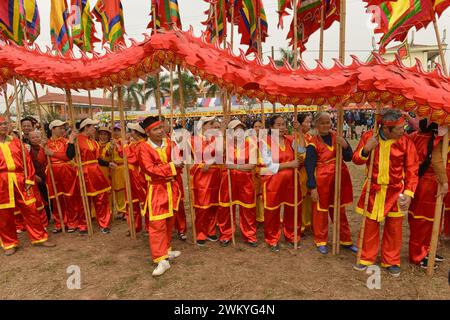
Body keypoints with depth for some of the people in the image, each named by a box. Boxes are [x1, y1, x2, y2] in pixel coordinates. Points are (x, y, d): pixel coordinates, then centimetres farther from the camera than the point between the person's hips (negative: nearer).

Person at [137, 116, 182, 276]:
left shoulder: (169, 143, 4)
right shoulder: (144, 148, -12)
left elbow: (176, 160, 17)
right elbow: (150, 169, -20)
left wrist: (180, 162, -7)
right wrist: (171, 166, -21)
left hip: (171, 186, 6)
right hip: (157, 189, -6)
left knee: (169, 221, 16)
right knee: (157, 224, -7)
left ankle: (166, 250, 33)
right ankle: (161, 260, 0)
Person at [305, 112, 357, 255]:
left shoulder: (336, 137, 3)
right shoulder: (313, 143, -11)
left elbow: (349, 158, 2)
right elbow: (309, 166, -12)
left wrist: (345, 146, -18)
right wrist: (313, 187, -15)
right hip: (322, 180, -4)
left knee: (340, 210, 18)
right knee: (321, 211, 8)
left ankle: (345, 240, 34)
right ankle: (321, 241, 25)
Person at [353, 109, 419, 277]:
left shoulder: (405, 141, -10)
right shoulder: (369, 136, -8)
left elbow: (412, 170, -7)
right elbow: (356, 160, -1)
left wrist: (408, 193, -17)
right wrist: (366, 150, -21)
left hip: (395, 191, 0)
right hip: (373, 189, 1)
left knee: (394, 228, 11)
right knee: (370, 225, 11)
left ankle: (391, 261, 30)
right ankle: (367, 257, 29)